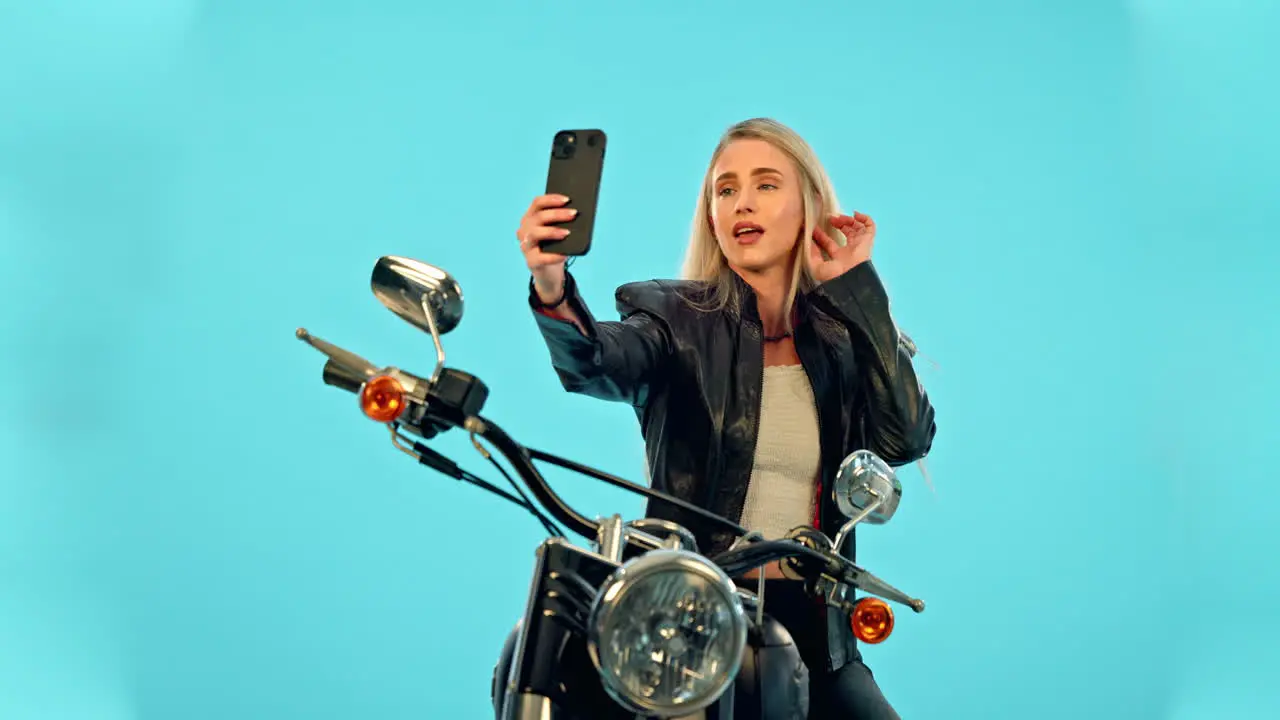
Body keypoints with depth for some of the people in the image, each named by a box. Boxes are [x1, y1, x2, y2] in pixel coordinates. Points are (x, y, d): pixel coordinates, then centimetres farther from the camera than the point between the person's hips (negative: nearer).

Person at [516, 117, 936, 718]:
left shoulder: (850, 335, 10)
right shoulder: (676, 317, 2)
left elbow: (904, 438, -8)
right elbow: (595, 364, -19)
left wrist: (857, 287, -5)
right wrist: (551, 289, -41)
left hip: (813, 626, 3)